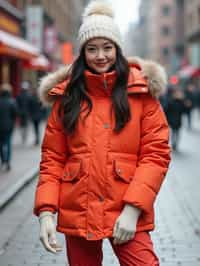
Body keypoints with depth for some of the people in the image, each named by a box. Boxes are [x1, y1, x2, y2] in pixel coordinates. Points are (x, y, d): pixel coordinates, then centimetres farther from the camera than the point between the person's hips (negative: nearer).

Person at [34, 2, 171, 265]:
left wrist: (133, 209, -14)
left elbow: (156, 154, -4)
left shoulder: (141, 91, 1)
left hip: (127, 214, -2)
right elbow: (52, 158, 6)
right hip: (77, 213, 2)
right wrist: (46, 211, -7)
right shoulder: (67, 95, 6)